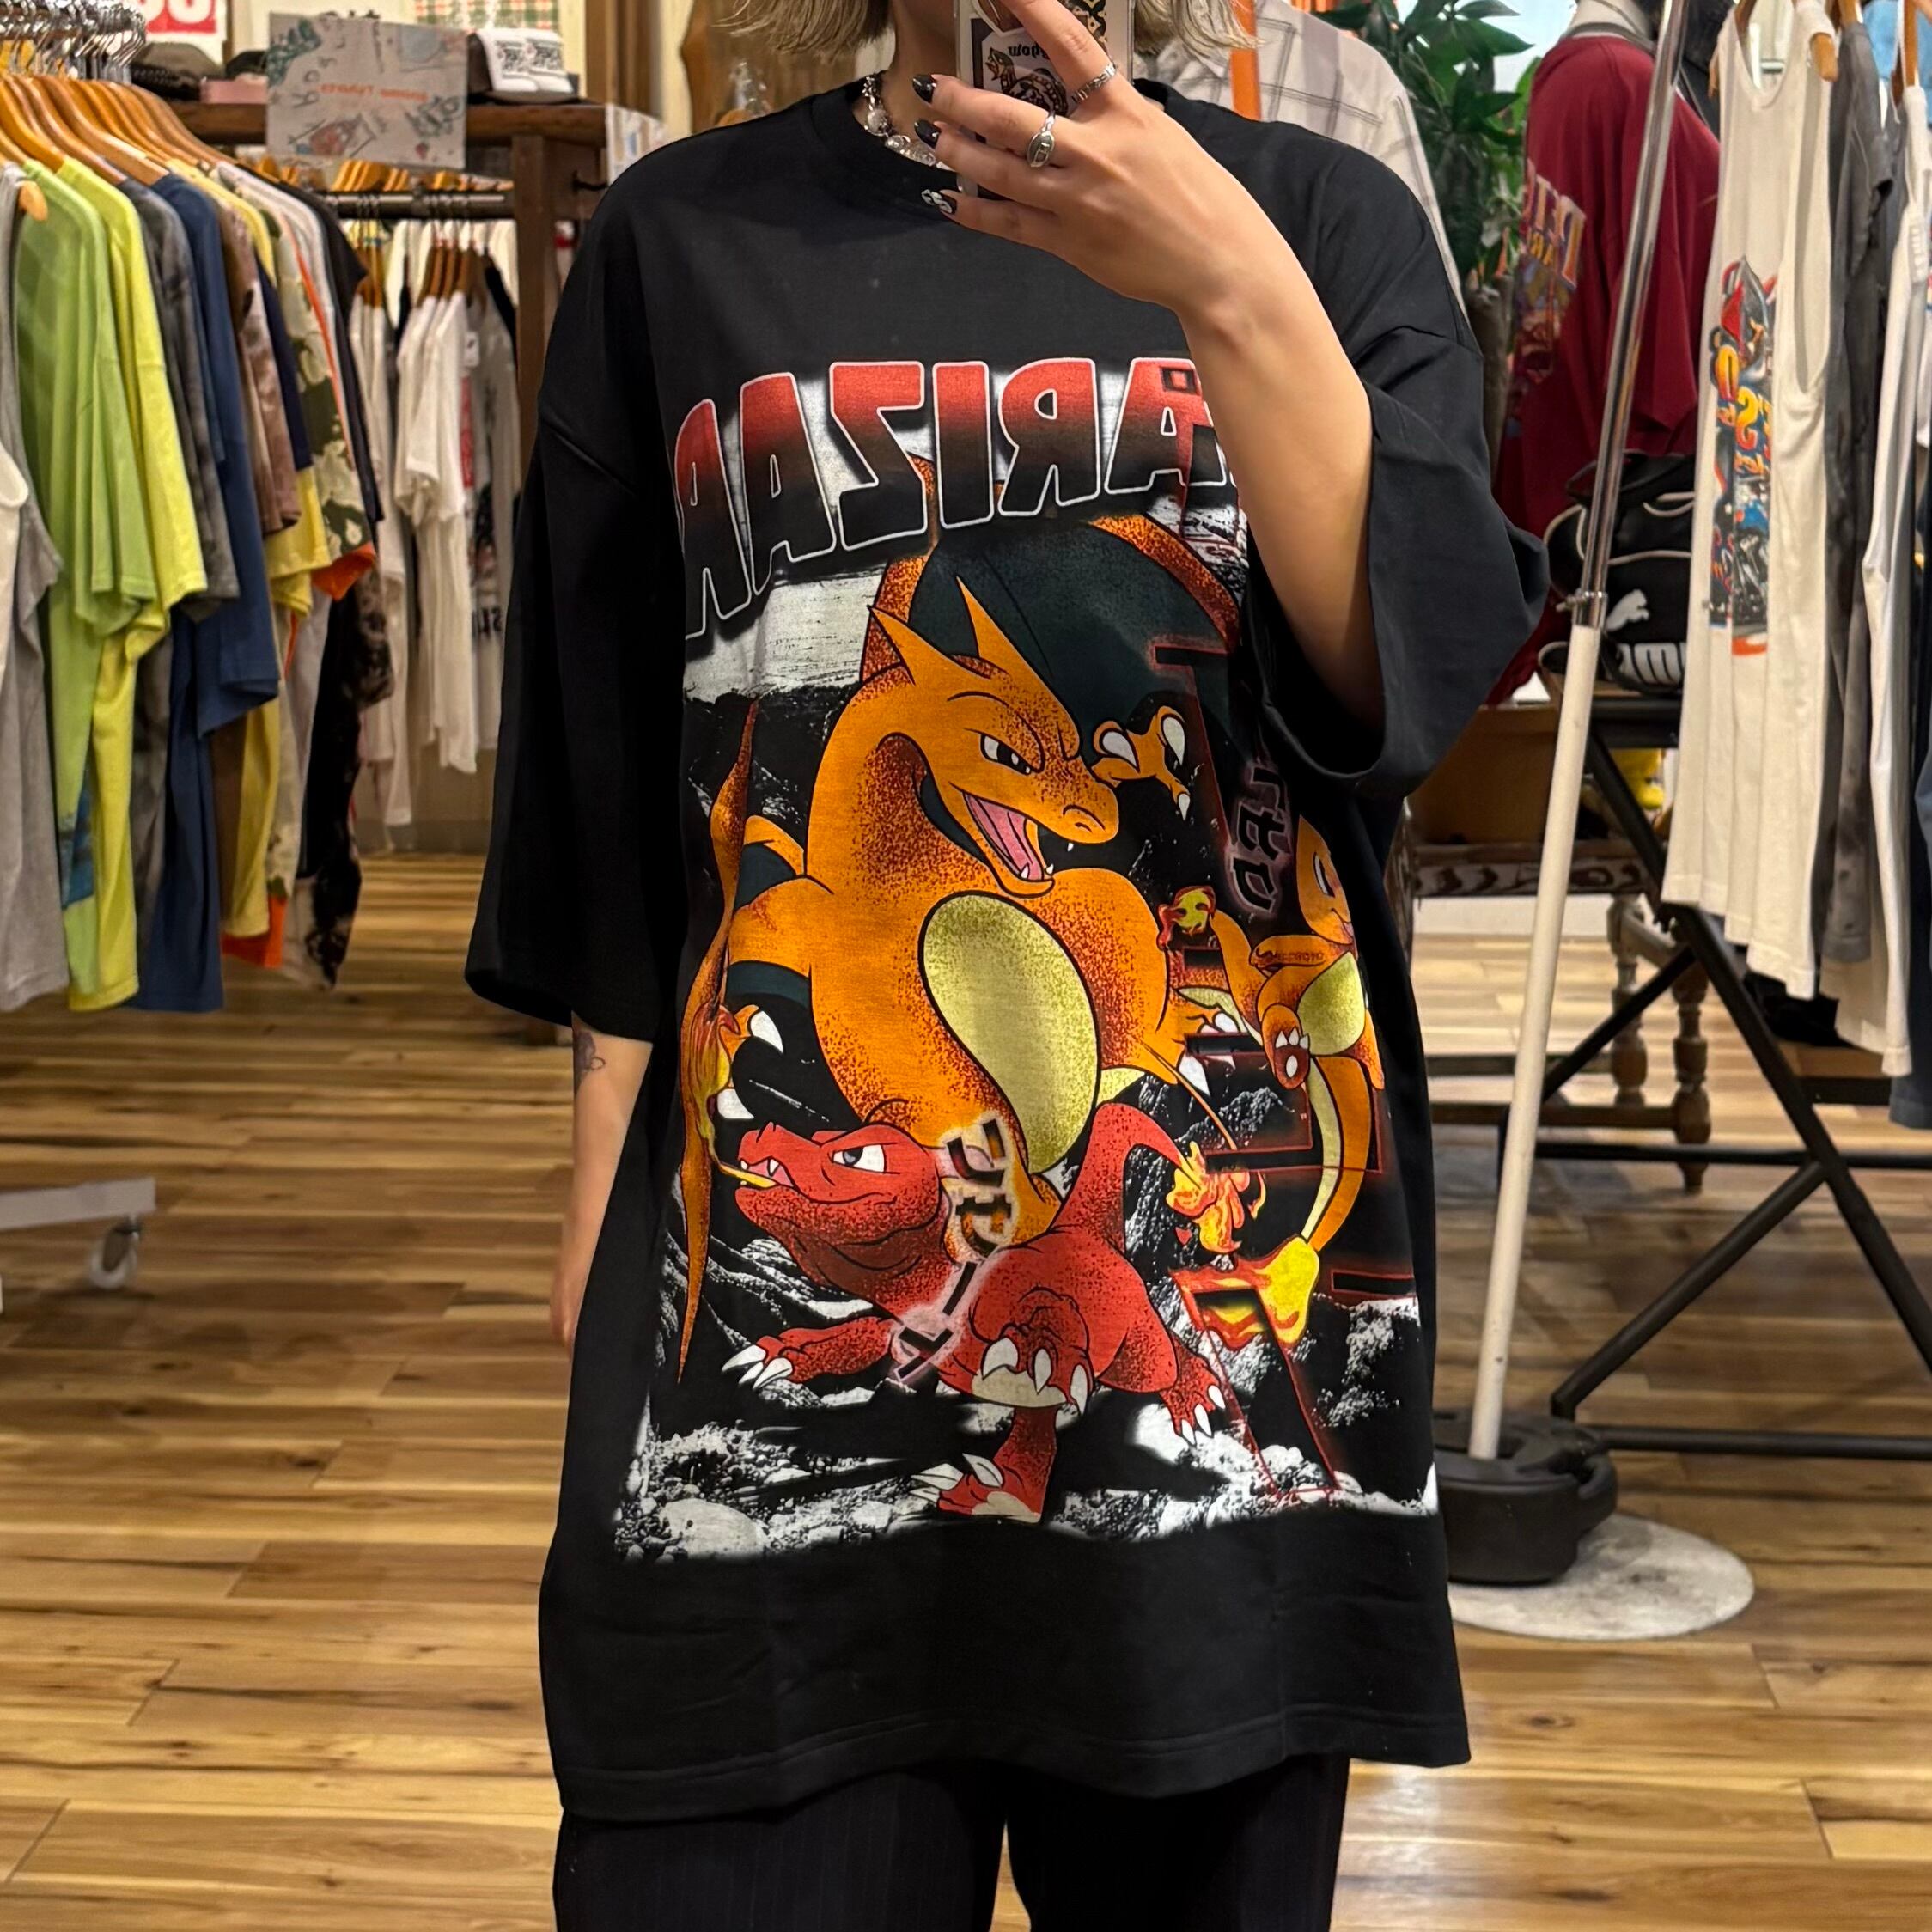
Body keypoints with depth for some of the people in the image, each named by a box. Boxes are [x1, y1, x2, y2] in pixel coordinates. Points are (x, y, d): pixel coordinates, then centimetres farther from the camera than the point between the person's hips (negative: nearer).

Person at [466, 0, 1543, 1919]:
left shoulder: (1321, 215, 7)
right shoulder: (679, 242, 9)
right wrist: (603, 1210, 8)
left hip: (1218, 1211, 0)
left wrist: (1231, 295, -22)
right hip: (790, 1225, 0)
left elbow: (1409, 664, -9)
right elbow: (611, 804, 11)